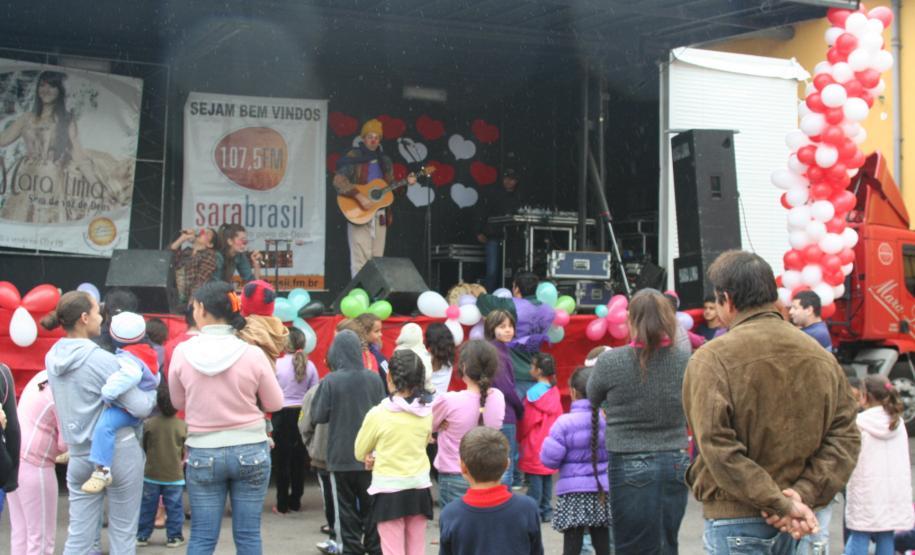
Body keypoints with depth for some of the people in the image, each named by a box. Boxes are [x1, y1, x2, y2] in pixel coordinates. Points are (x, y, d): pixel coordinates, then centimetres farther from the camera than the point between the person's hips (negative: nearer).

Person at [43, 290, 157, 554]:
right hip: (118, 451, -6)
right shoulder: (100, 359, -18)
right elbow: (141, 408, -17)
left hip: (79, 454, 6)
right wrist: (153, 391, 4)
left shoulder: (52, 358, 2)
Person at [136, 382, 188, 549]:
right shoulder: (183, 426, -10)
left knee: (147, 507, 11)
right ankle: (173, 536, 11)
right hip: (174, 476, -1)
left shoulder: (148, 424, -10)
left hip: (151, 474, 1)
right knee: (174, 508, 8)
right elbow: (186, 452, -2)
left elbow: (142, 447, 0)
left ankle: (142, 535, 18)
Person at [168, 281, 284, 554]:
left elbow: (178, 402, 6)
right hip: (250, 451, 0)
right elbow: (275, 403, 2)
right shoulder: (253, 354, -10)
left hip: (203, 454, 0)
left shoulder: (183, 352, -8)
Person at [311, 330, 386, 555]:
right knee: (371, 505, 13)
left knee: (346, 507, 8)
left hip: (341, 456, -3)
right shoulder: (374, 379, -6)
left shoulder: (330, 381, -15)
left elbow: (318, 416, -8)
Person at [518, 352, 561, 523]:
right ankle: (546, 510, 18)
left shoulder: (534, 393, -16)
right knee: (547, 477, 13)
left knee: (535, 479, -3)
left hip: (535, 445, -7)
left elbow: (528, 420, -12)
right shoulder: (554, 391, 2)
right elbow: (558, 416, 7)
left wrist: (520, 438, 3)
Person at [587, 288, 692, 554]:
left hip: (631, 468, -3)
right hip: (676, 463, 4)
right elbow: (681, 334, 20)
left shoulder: (610, 361, -13)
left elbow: (593, 399, 6)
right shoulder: (683, 357, -5)